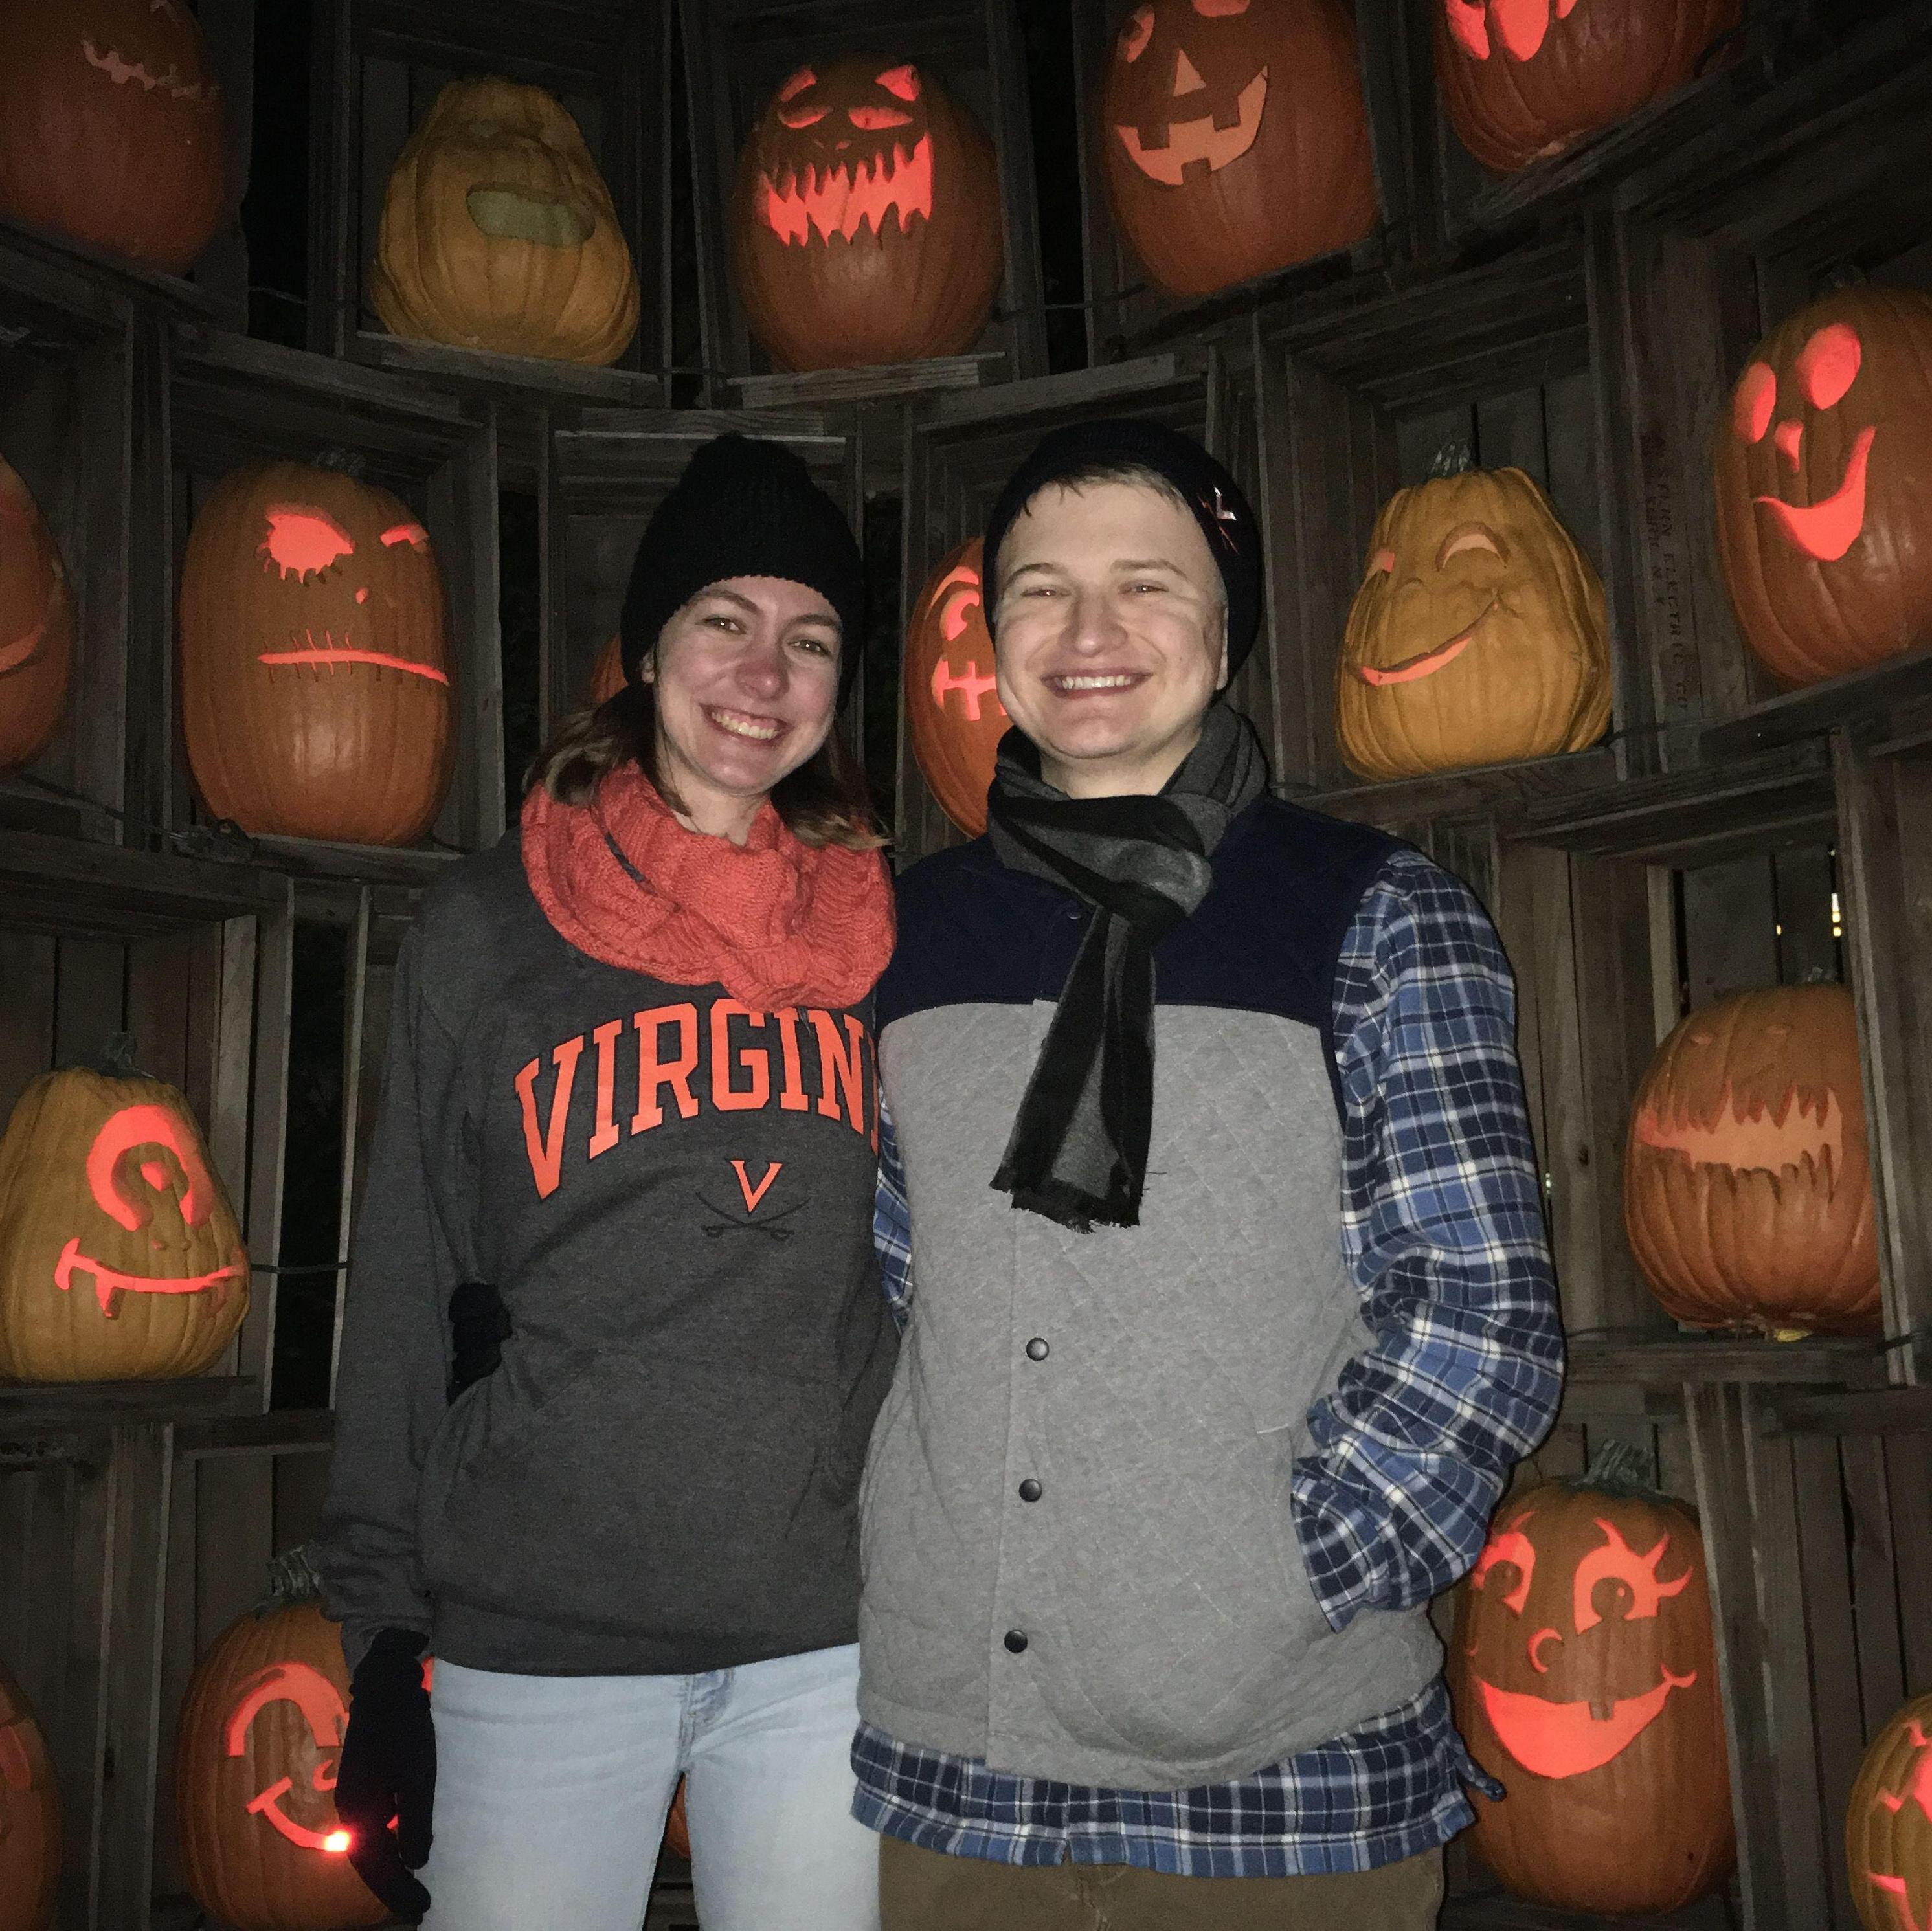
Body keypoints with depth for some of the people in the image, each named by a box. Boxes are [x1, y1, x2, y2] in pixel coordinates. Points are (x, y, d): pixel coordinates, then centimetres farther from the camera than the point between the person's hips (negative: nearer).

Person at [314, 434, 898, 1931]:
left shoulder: (883, 941, 4)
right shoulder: (487, 932, 0)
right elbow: (407, 1294, 2)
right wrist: (382, 1631, 1)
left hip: (830, 1639, 2)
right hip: (534, 1639, -1)